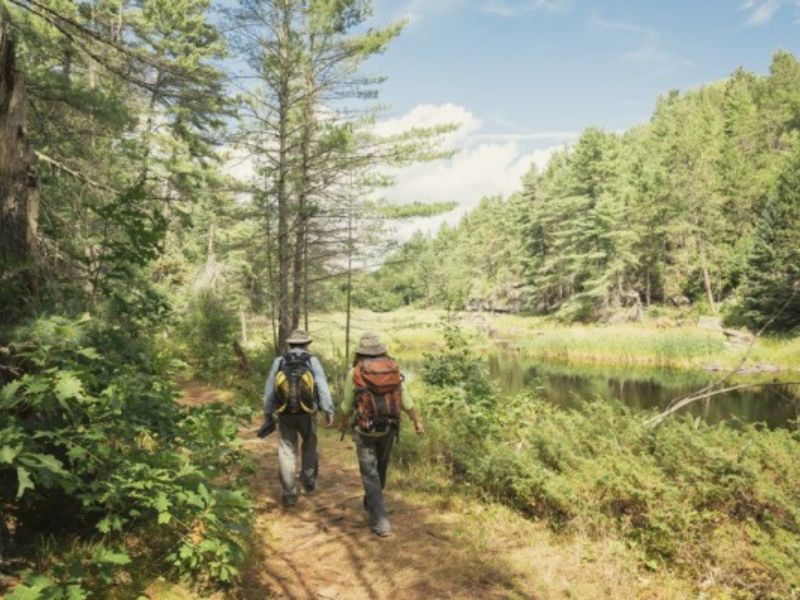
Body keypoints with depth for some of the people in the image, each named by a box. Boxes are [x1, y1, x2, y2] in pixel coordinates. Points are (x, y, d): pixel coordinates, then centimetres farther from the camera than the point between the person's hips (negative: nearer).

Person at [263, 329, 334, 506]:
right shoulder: (312, 361, -6)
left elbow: (269, 390, 2)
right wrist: (329, 412, -8)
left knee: (287, 452, 6)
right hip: (306, 414, 0)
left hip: (285, 414, 1)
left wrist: (267, 414, 11)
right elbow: (323, 387, -11)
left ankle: (289, 493, 5)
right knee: (309, 447, 22)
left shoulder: (279, 361, -1)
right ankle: (309, 483, 28)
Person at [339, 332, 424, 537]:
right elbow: (405, 399, 0)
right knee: (380, 468, 24)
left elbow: (348, 404, -2)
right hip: (388, 428, 4)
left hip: (365, 429, -4)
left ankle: (380, 522, -4)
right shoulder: (393, 369, -2)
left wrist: (343, 422, 17)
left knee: (370, 474, 1)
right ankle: (371, 503, 44)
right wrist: (417, 421, 9)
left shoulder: (355, 372, -11)